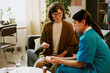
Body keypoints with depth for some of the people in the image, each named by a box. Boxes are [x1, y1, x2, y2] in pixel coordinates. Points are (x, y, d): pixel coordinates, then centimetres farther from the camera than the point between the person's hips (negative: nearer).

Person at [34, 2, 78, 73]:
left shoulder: (68, 26, 1)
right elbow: (42, 40, 21)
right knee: (38, 63, -27)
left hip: (63, 55, -2)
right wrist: (43, 44, -5)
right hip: (48, 54, 2)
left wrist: (62, 54, -11)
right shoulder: (47, 26, 7)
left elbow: (73, 45, 2)